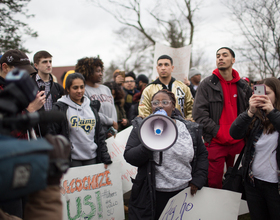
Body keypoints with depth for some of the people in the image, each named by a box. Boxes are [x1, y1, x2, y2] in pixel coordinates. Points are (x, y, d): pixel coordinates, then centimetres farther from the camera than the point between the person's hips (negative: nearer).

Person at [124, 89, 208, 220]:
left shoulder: (190, 129, 6)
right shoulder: (141, 127, 1)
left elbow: (202, 155, 14)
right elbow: (129, 157, -7)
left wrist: (197, 180, 3)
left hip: (184, 193, 2)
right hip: (152, 195, -1)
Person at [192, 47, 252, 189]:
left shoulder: (243, 86, 10)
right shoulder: (207, 85, -1)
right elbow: (199, 114, -9)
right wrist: (218, 132, -14)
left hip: (239, 141, 4)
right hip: (216, 142, -3)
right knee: (214, 183, 1)